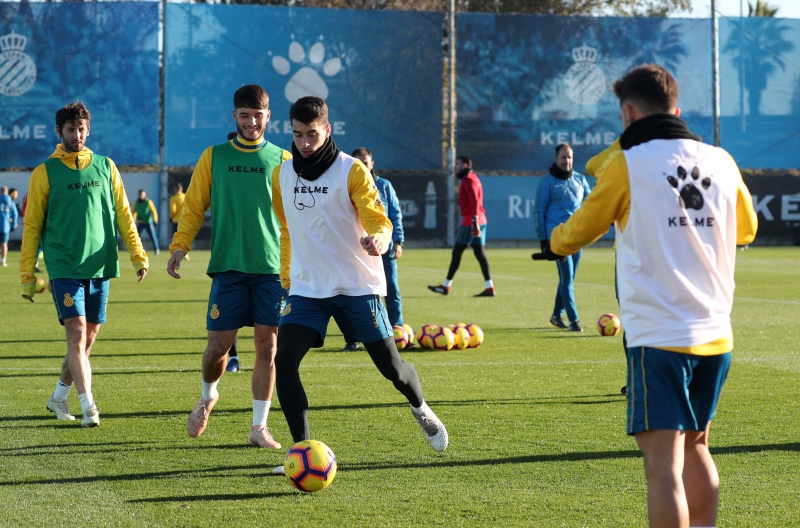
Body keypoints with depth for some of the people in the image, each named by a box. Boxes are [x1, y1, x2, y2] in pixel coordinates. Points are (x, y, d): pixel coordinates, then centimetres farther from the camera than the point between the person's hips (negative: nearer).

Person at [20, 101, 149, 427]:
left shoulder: (105, 167, 9)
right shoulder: (45, 173, 1)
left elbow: (123, 215, 12)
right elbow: (32, 225, 4)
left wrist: (137, 255, 5)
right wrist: (27, 274, 2)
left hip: (100, 266, 3)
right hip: (64, 267, -3)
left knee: (88, 338, 8)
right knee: (76, 333, -13)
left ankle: (59, 398, 24)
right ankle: (88, 407, -16)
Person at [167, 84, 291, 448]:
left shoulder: (281, 160, 9)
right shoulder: (214, 157, 8)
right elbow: (194, 206, 9)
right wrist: (180, 245, -4)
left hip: (272, 268, 0)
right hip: (228, 266, 0)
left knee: (267, 346, -3)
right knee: (219, 344, -2)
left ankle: (259, 427, 5)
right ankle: (207, 396, 29)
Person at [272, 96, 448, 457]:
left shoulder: (351, 171, -7)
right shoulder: (281, 175, 6)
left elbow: (379, 221, -14)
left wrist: (379, 239, -37)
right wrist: (286, 279, 18)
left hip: (358, 286, -3)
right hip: (306, 289, 3)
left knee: (391, 367, 3)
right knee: (284, 362, -17)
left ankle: (420, 409, 37)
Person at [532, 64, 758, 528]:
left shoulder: (627, 164, -5)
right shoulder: (721, 162, 7)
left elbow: (582, 229, 7)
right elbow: (747, 229, 24)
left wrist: (554, 245, 29)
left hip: (659, 337, -5)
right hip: (715, 335, 5)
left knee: (664, 465, -9)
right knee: (696, 447, 22)